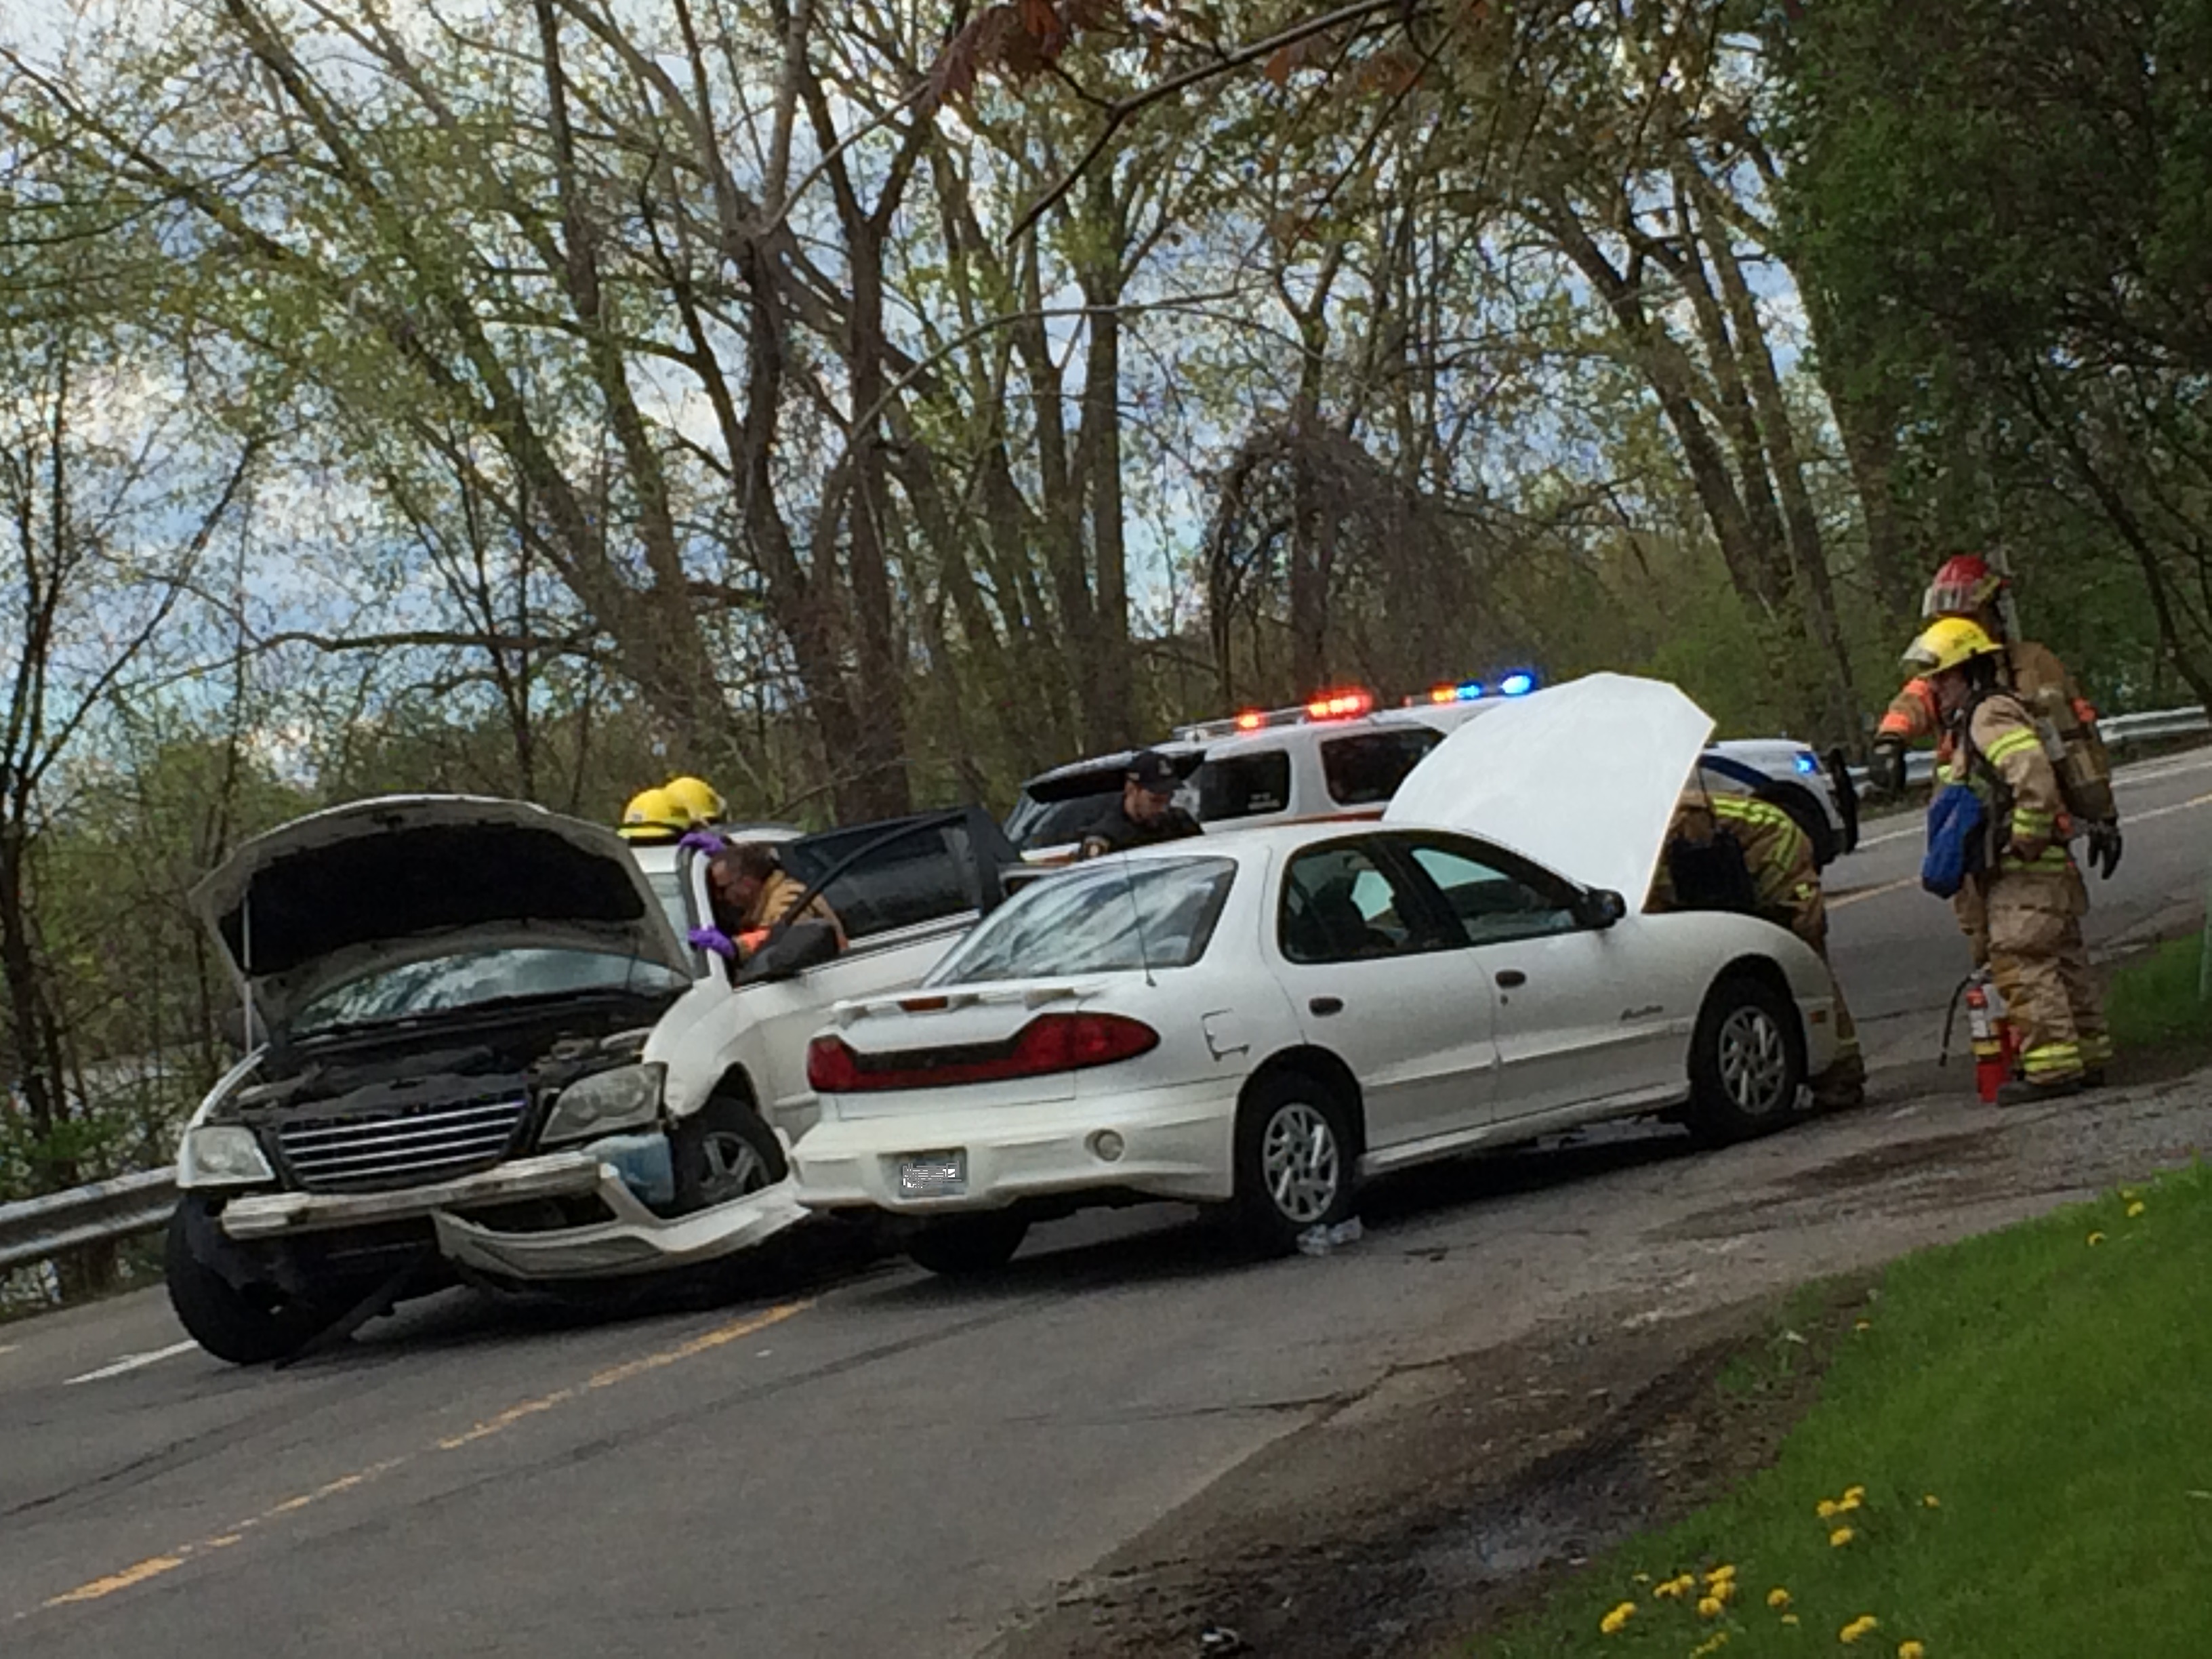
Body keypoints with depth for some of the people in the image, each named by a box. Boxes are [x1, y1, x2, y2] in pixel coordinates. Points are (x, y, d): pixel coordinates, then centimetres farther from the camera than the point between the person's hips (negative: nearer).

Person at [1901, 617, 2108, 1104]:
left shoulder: (1990, 715, -13)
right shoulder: (1969, 723, 20)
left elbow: (2035, 779, -25)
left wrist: (2025, 842, -22)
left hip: (2026, 871, -11)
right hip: (2015, 873, 11)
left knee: (2023, 964, -13)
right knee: (2061, 961, 13)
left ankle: (2052, 1065, -14)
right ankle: (2088, 1054, 18)